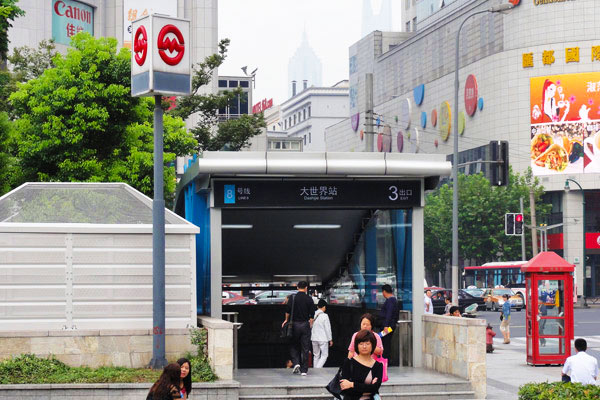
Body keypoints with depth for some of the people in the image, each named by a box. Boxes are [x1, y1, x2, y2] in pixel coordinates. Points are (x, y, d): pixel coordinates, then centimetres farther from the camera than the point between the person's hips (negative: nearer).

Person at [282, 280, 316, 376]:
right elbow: (312, 314, -1)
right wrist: (310, 324, 12)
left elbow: (287, 311, -7)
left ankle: (296, 363, -5)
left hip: (295, 324, 0)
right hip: (305, 325, 0)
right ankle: (304, 370, 5)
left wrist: (286, 320, 9)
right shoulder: (309, 299, -2)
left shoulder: (292, 297, -5)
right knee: (305, 348, 5)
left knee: (294, 346, 15)